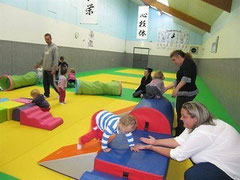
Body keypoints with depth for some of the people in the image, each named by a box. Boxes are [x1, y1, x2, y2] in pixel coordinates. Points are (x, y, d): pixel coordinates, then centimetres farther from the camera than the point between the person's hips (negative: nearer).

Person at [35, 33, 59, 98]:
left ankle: (60, 93, 9)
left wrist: (54, 69, -23)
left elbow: (55, 59, -17)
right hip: (45, 69, 8)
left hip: (50, 69, -7)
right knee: (45, 83, 11)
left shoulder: (54, 47, -11)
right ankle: (46, 94, 23)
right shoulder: (46, 47, 14)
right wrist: (38, 64, 26)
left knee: (52, 83, -5)